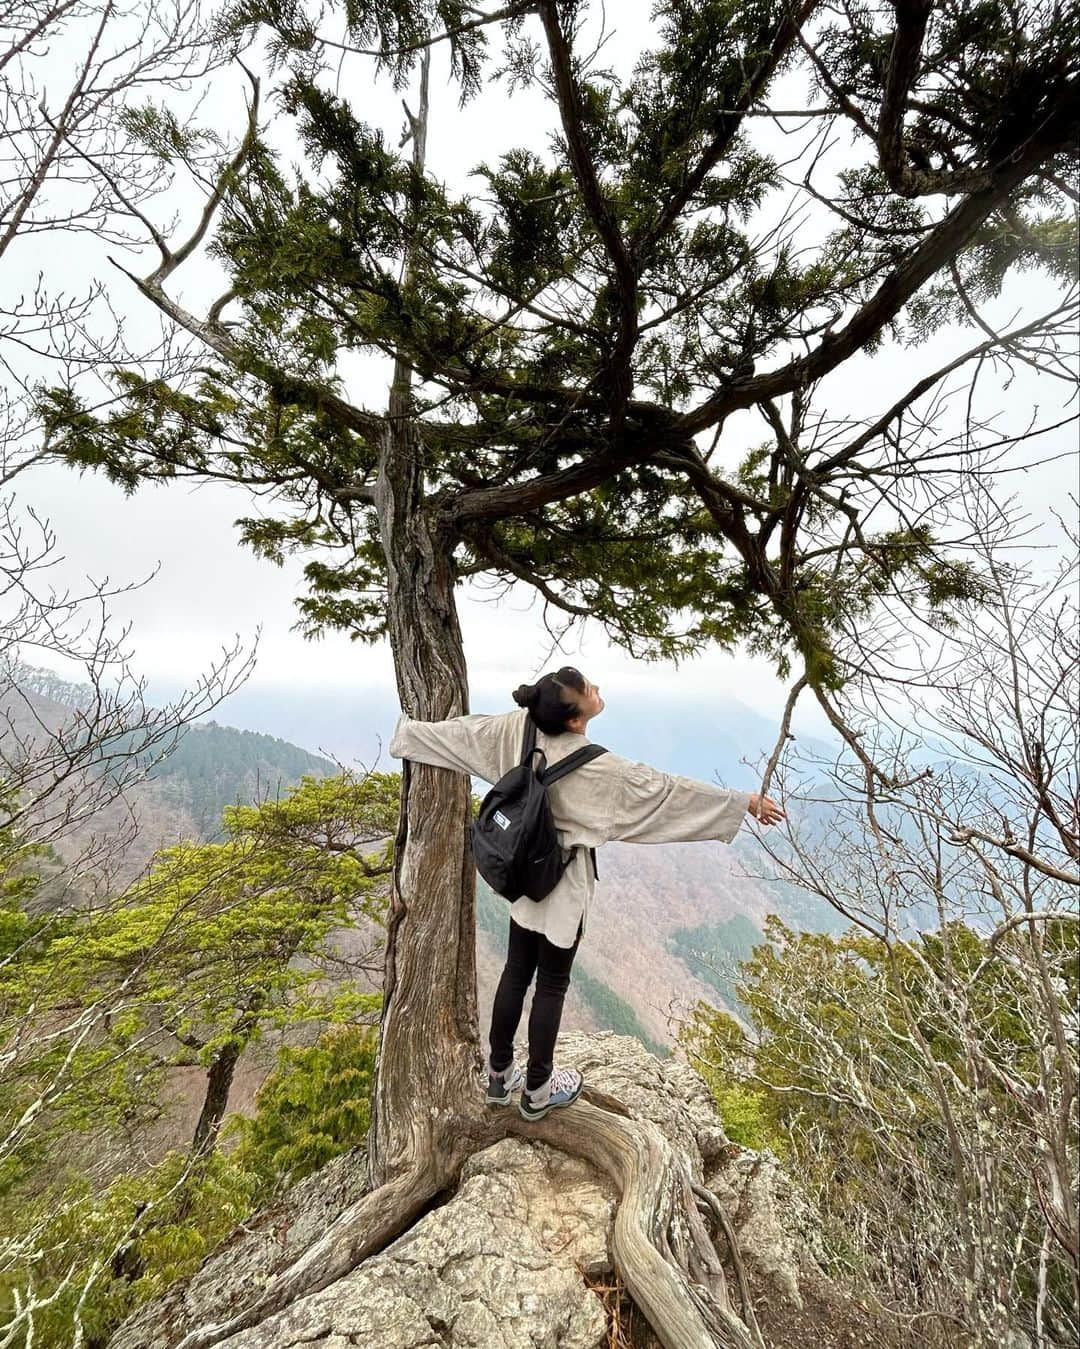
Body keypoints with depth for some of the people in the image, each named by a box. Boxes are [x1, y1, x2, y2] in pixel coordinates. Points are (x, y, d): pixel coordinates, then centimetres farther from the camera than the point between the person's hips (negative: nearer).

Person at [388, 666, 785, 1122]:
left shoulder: (518, 728, -15)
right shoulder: (594, 766, -30)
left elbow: (461, 731, -1)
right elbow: (664, 790, -26)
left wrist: (410, 728, 18)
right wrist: (745, 801, -17)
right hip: (563, 883, -6)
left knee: (515, 974, 21)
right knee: (551, 985, 13)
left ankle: (499, 1074, 39)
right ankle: (537, 1091, 34)